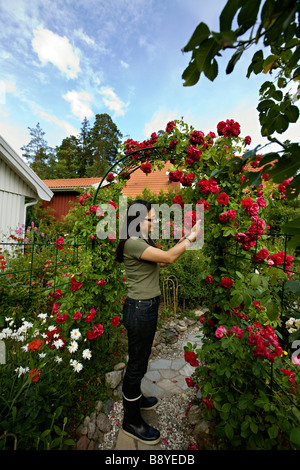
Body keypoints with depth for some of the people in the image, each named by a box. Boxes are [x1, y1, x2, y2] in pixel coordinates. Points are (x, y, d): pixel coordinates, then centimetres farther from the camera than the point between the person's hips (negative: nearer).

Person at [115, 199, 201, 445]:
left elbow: (163, 259, 11)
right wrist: (192, 237, -15)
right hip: (139, 309, -9)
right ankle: (131, 421, 34)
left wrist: (186, 238, 7)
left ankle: (135, 398, 51)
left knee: (141, 358, 26)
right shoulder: (132, 243, -21)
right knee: (137, 362, 10)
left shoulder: (143, 241, 10)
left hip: (148, 307, 10)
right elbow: (169, 258, -27)